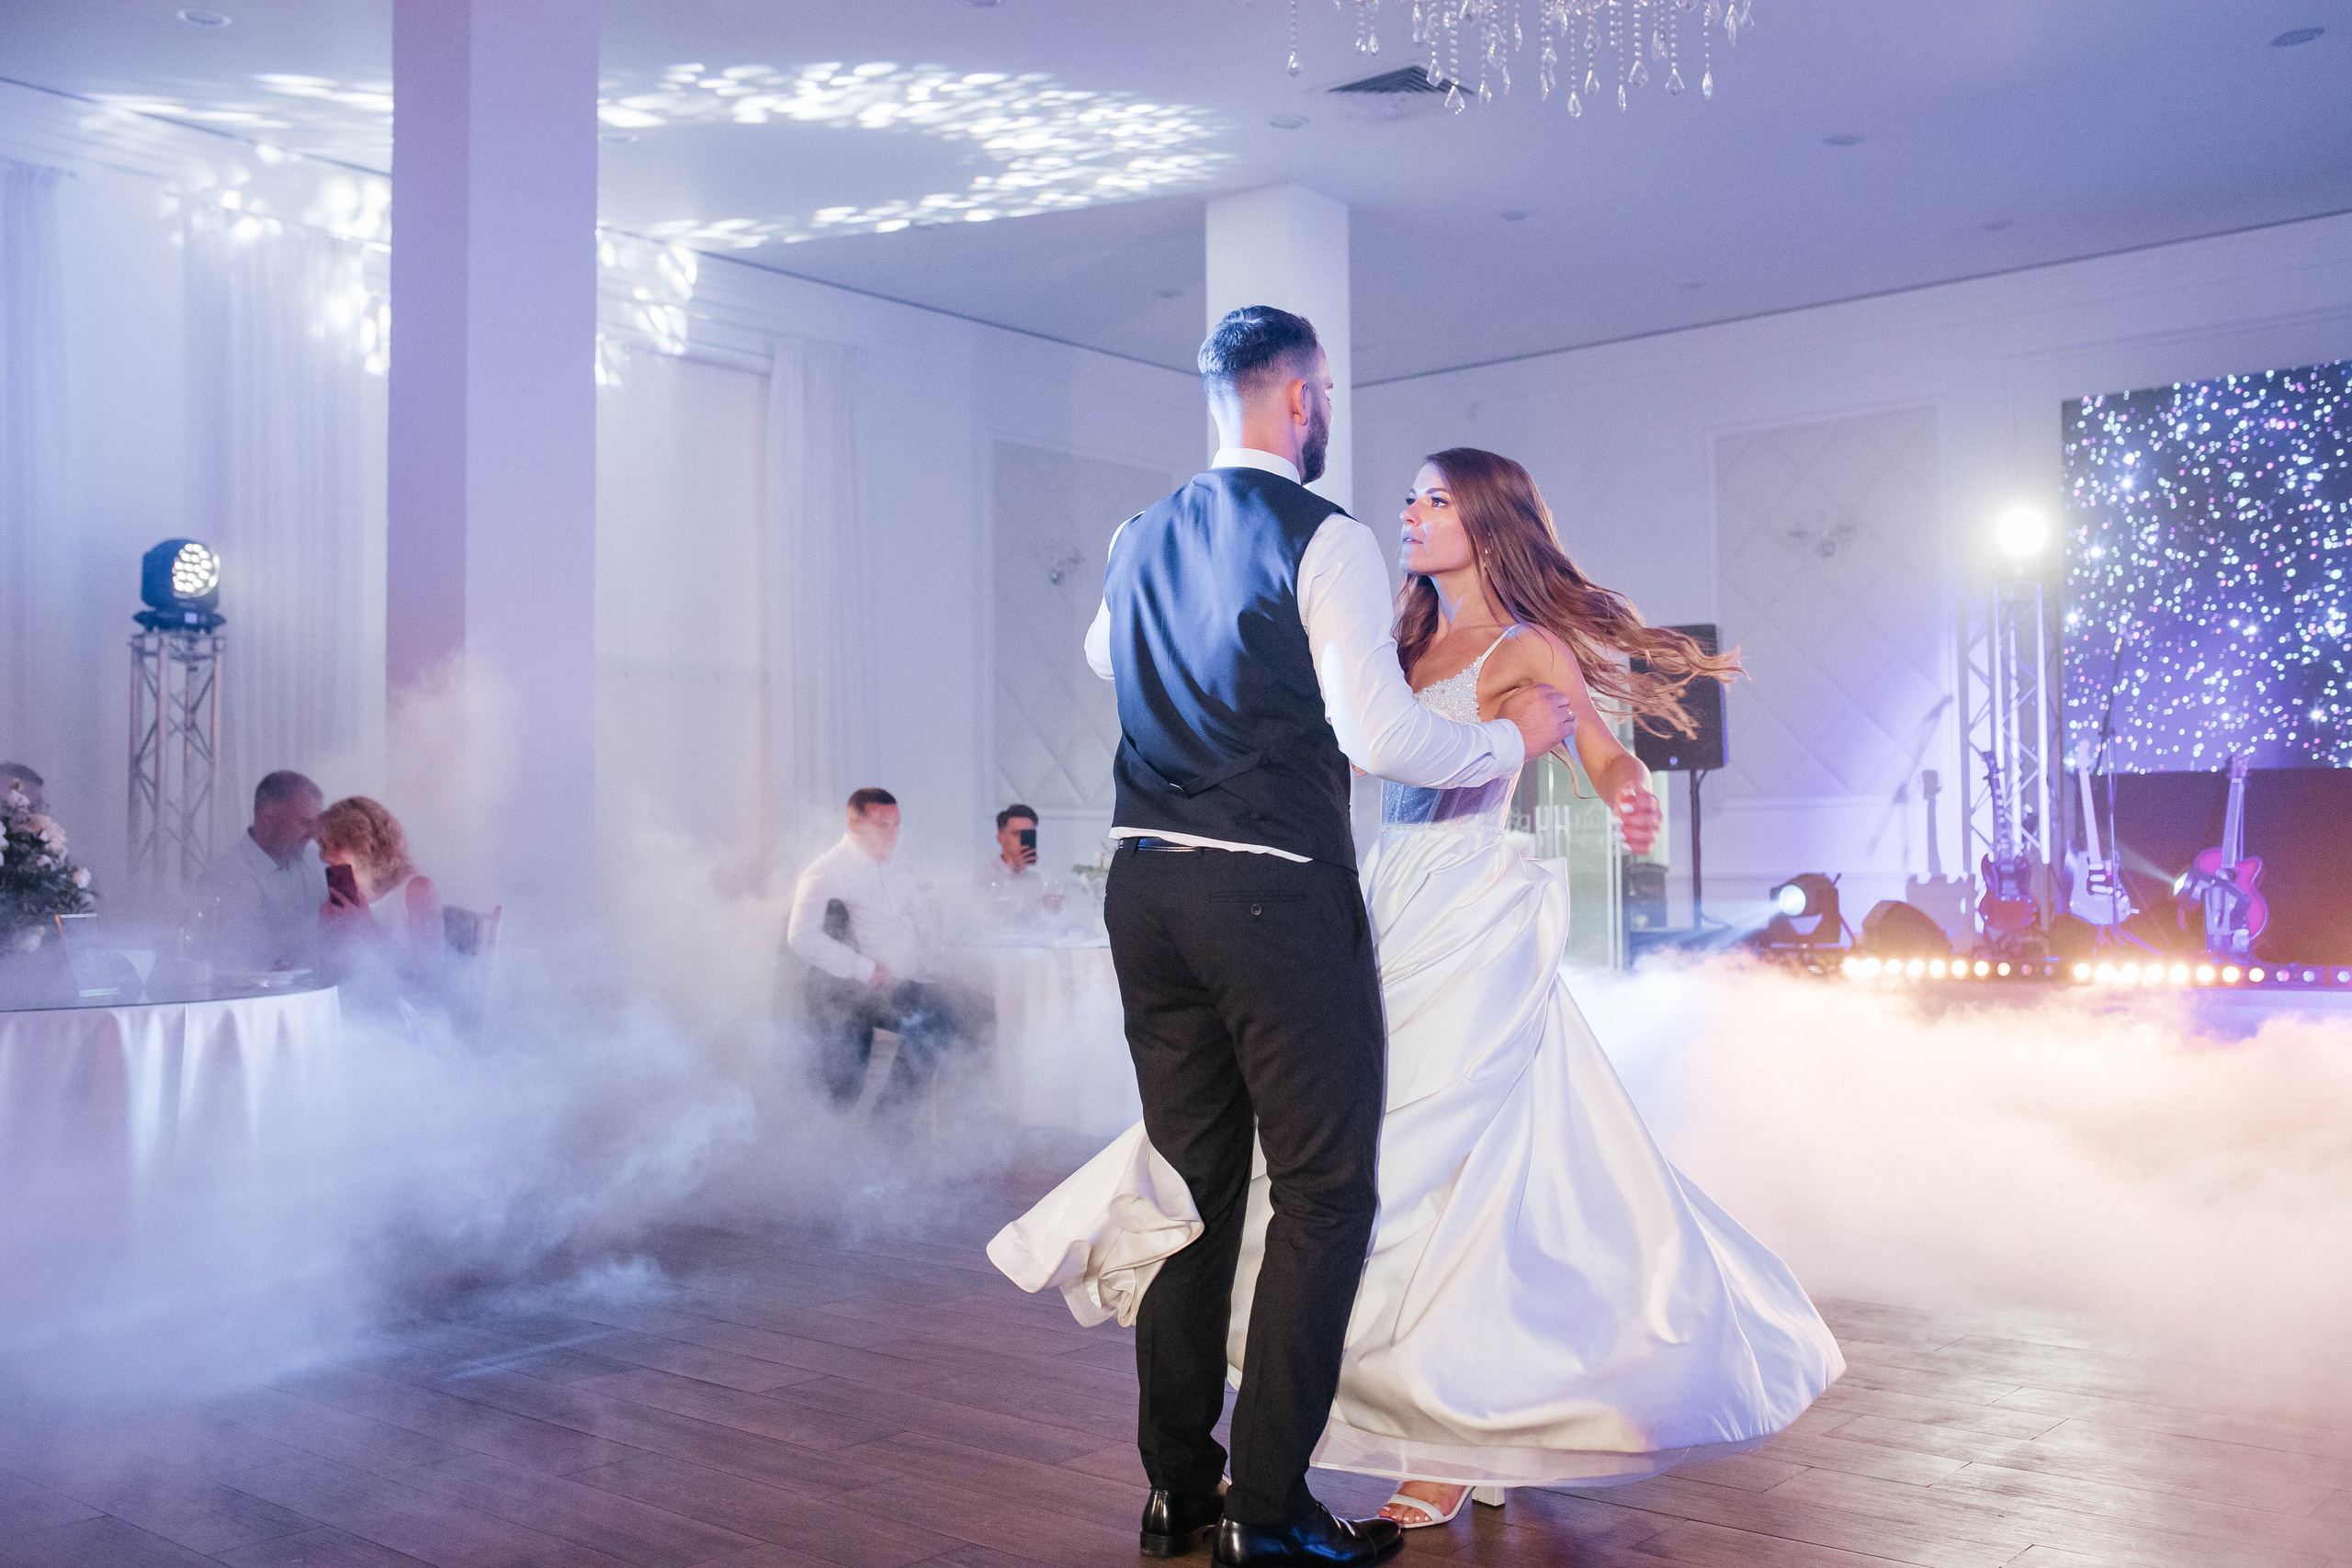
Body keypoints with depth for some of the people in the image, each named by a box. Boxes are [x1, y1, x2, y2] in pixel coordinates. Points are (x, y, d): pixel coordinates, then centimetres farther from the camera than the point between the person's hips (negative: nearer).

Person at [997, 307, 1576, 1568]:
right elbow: (1380, 735, -15)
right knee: (1323, 1190, 3)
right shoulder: (1326, 540, -8)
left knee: (1193, 1182, 15)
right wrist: (1514, 737, 1)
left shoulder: (1137, 542, 13)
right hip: (1276, 894, -7)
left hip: (1144, 884, 7)